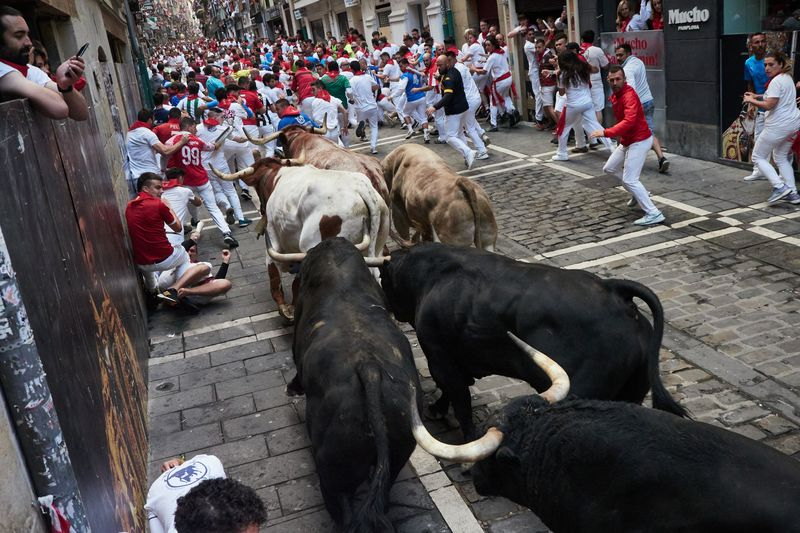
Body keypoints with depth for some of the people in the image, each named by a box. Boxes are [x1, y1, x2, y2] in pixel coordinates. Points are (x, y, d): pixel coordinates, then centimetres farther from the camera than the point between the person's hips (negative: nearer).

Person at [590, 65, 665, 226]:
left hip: (639, 141, -10)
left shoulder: (629, 95, -22)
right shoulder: (614, 95, 8)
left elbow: (629, 121, -35)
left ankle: (654, 214, -11)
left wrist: (606, 133, -40)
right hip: (627, 141, 10)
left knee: (630, 180, -14)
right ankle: (640, 194, 29)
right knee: (609, 168, 19)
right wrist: (620, 138, 10)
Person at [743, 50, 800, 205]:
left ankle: (779, 186, -11)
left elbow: (768, 105, -22)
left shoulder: (776, 81, -16)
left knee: (758, 157, 2)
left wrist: (750, 100, -8)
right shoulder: (788, 78, 15)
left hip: (778, 126, -10)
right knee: (781, 158, 21)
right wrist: (757, 96, 16)